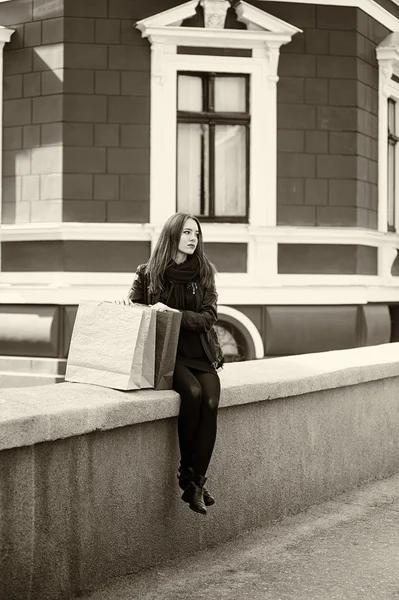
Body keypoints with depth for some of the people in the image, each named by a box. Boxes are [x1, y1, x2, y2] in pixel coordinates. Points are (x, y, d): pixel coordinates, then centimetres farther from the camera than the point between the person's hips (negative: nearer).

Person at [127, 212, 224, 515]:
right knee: (192, 392, -30)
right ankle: (186, 474, -14)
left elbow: (208, 317, -3)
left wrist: (175, 314, -19)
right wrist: (126, 304, -16)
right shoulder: (149, 273, 4)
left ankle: (197, 482, -18)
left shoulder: (204, 272, 7)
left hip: (201, 352, 2)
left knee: (211, 402, -26)